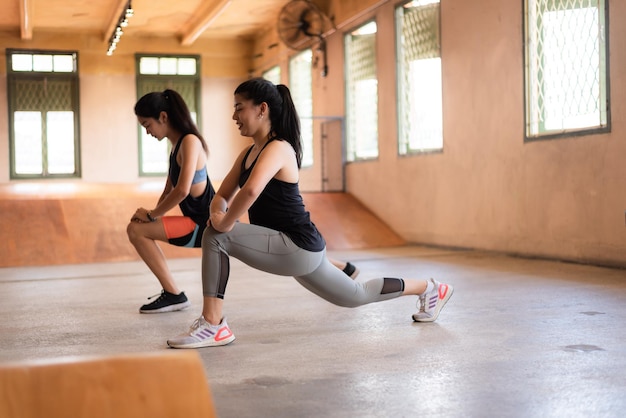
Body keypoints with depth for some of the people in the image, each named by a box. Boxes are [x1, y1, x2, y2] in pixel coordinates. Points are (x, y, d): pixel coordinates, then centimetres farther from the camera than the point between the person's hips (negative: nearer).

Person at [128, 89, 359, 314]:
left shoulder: (189, 141, -14)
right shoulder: (177, 145, 15)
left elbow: (182, 190, -24)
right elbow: (169, 190, 19)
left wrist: (151, 214, -14)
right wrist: (153, 214, 5)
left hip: (207, 224, -9)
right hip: (204, 223, 9)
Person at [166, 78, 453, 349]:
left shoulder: (278, 149, -17)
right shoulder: (248, 153, 11)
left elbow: (250, 190, -38)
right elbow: (223, 195, 12)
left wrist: (225, 224, -24)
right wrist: (217, 213, -11)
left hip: (298, 247, -10)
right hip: (293, 249, 10)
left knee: (215, 238, -20)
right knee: (356, 296, 24)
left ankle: (213, 326, -12)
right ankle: (427, 288, 41)